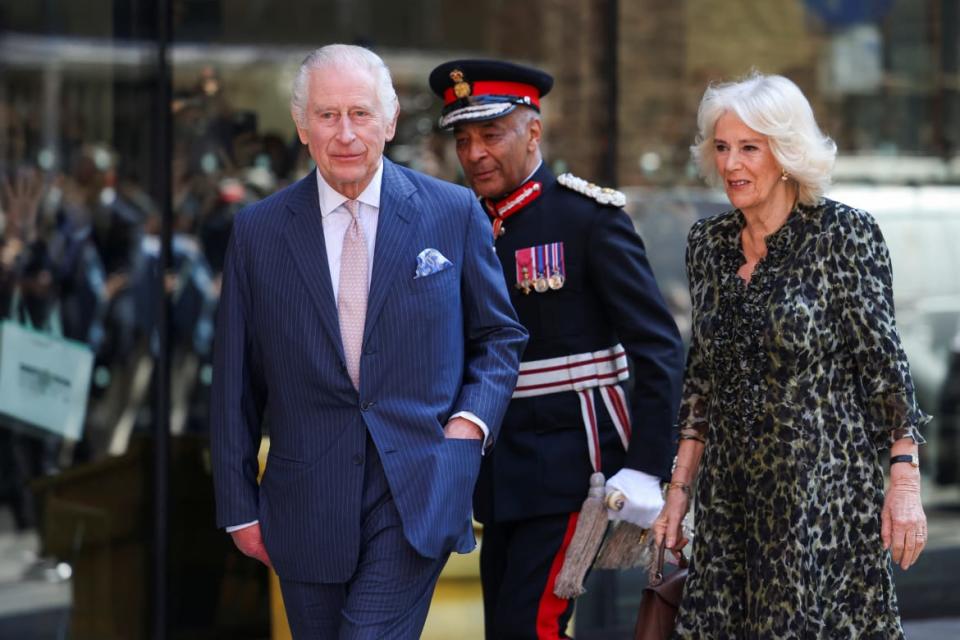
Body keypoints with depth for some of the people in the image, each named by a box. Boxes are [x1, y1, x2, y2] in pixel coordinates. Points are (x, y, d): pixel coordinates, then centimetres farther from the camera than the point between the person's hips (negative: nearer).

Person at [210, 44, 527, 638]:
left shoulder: (454, 213, 1)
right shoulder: (258, 231, 4)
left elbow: (499, 335, 12)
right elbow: (236, 382, 8)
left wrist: (471, 421, -5)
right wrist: (239, 505, 6)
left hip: (417, 496, -2)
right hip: (306, 500, 2)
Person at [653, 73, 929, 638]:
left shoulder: (846, 234, -7)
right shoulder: (708, 243, 8)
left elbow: (885, 364, -8)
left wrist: (905, 483, -14)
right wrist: (681, 486, 11)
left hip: (826, 487, -5)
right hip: (731, 495, 5)